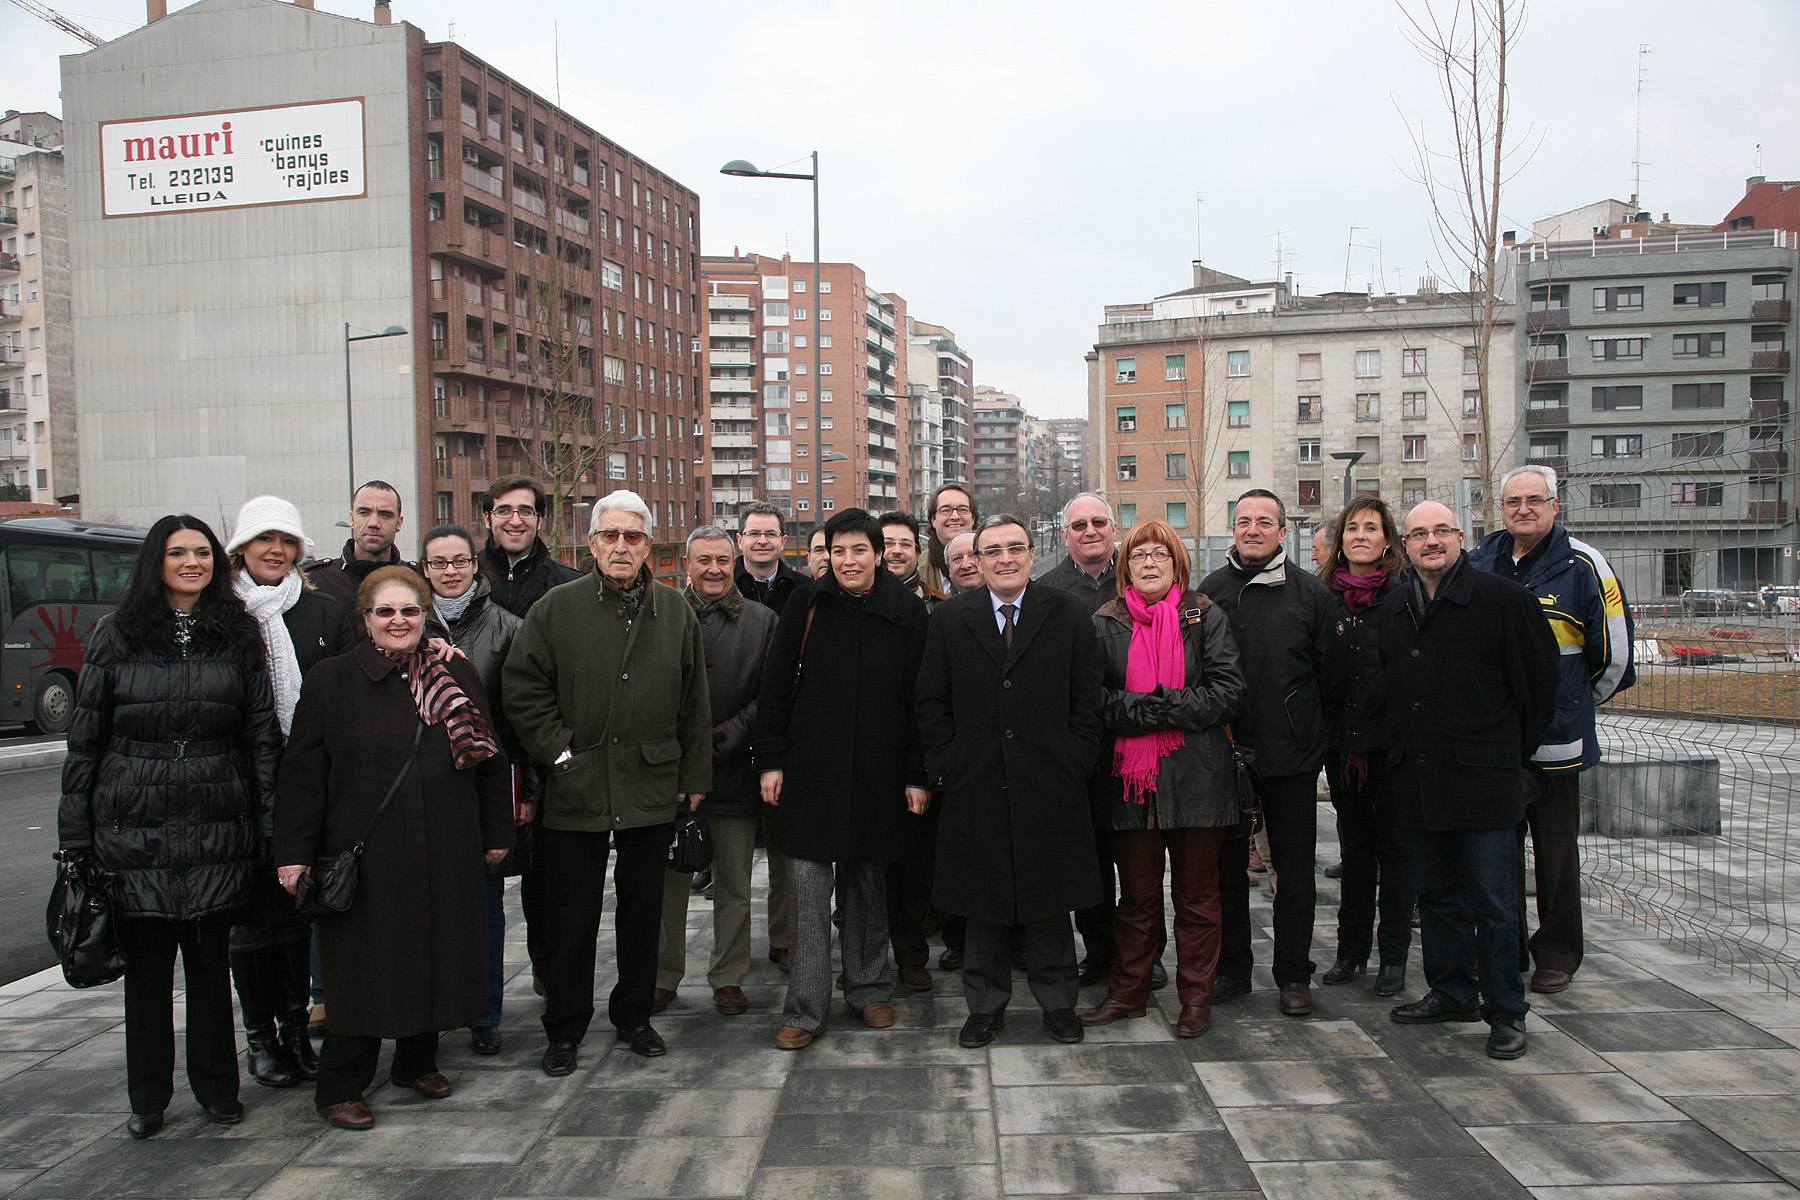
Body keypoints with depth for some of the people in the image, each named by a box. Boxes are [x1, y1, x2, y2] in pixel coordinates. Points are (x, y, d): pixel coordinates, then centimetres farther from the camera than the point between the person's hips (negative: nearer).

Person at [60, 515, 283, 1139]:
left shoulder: (239, 636, 5)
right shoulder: (117, 636, 3)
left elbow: (263, 736, 4)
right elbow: (84, 740, 4)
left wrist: (269, 827, -1)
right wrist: (76, 833, 0)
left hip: (218, 829, 0)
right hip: (134, 829, 0)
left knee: (211, 959, 9)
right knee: (146, 963, 8)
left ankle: (216, 1086, 24)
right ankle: (147, 1096, 24)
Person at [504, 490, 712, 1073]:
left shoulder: (675, 611, 6)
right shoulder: (555, 609, -2)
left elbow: (694, 701, 9)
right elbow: (523, 690, -1)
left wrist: (694, 775, 7)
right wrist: (559, 752, -8)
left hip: (653, 789, 2)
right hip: (575, 789, -2)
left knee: (642, 909, 13)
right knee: (570, 916, 6)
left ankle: (634, 1015, 30)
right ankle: (564, 1029, 22)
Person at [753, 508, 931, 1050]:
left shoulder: (907, 610, 0)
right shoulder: (807, 605, 0)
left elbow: (918, 697, 1)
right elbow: (775, 685, 2)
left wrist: (917, 774, -2)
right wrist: (769, 760, -2)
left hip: (879, 771, 1)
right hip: (810, 766, 0)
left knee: (870, 881, 13)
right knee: (807, 883, -1)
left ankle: (869, 988, 30)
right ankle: (804, 1010, 8)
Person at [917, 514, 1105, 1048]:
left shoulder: (1069, 614, 2)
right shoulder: (950, 618, 4)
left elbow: (1087, 700, 2)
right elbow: (932, 703, 5)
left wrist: (1073, 764, -4)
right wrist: (947, 766, -2)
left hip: (1049, 786, -1)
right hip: (975, 788, 1)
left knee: (1050, 901, 9)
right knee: (982, 903, 10)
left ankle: (1057, 1001, 26)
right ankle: (985, 1004, 25)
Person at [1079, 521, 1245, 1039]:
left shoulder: (1206, 618, 4)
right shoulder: (1105, 623, 6)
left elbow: (1227, 689, -5)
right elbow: (1095, 698, -1)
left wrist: (1164, 707, -15)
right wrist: (1152, 710, -15)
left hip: (1197, 777, -1)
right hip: (1131, 777, 1)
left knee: (1197, 897, 8)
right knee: (1136, 895, 11)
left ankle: (1196, 998, 21)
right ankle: (1129, 991, 25)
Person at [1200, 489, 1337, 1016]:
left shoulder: (1310, 592, 0)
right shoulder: (1210, 590, 3)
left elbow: (1328, 673, 4)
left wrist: (1313, 733, -1)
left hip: (1291, 755, -1)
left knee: (1294, 872, 7)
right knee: (1227, 867, 11)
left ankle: (1294, 976, 20)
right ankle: (1232, 968, 24)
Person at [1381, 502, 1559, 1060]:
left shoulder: (1503, 598, -6)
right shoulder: (1393, 608, 11)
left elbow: (1538, 679, -2)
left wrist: (1509, 752, 2)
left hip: (1483, 777, -5)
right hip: (1417, 778, 6)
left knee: (1493, 903, 0)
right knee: (1437, 894, 15)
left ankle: (1505, 1011, 12)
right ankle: (1451, 992, 28)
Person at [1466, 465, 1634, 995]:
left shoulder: (1584, 567, -6)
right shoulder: (1478, 563, 5)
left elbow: (1615, 652, 2)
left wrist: (1577, 703, 11)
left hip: (1555, 739, -3)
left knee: (1556, 852, 6)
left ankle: (1557, 955, 20)